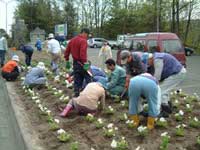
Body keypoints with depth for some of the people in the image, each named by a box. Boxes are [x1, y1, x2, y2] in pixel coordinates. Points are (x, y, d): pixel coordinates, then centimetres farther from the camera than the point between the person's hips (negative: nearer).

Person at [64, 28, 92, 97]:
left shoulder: (72, 40, 13)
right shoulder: (83, 41, -13)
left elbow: (67, 51, 16)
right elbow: (83, 53, -25)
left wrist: (67, 61, 21)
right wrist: (85, 62, -25)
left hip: (75, 63, 8)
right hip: (81, 63, -8)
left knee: (77, 80, 13)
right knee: (89, 79, 0)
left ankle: (76, 95, 16)